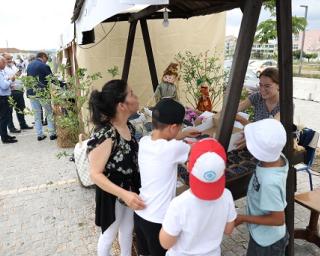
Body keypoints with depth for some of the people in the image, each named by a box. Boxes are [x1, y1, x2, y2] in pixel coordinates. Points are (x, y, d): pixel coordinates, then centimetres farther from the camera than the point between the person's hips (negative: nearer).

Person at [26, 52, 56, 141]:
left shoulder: (29, 65, 11)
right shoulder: (44, 66, -10)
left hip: (31, 93, 6)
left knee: (37, 115, 11)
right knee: (50, 114, 5)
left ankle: (39, 135, 14)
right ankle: (52, 134, 6)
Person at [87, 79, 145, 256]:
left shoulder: (129, 127, -6)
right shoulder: (105, 135, -31)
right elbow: (95, 174, -28)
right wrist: (124, 194, -34)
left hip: (130, 190, 7)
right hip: (112, 194, -7)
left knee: (127, 229, 28)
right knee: (109, 234, 19)